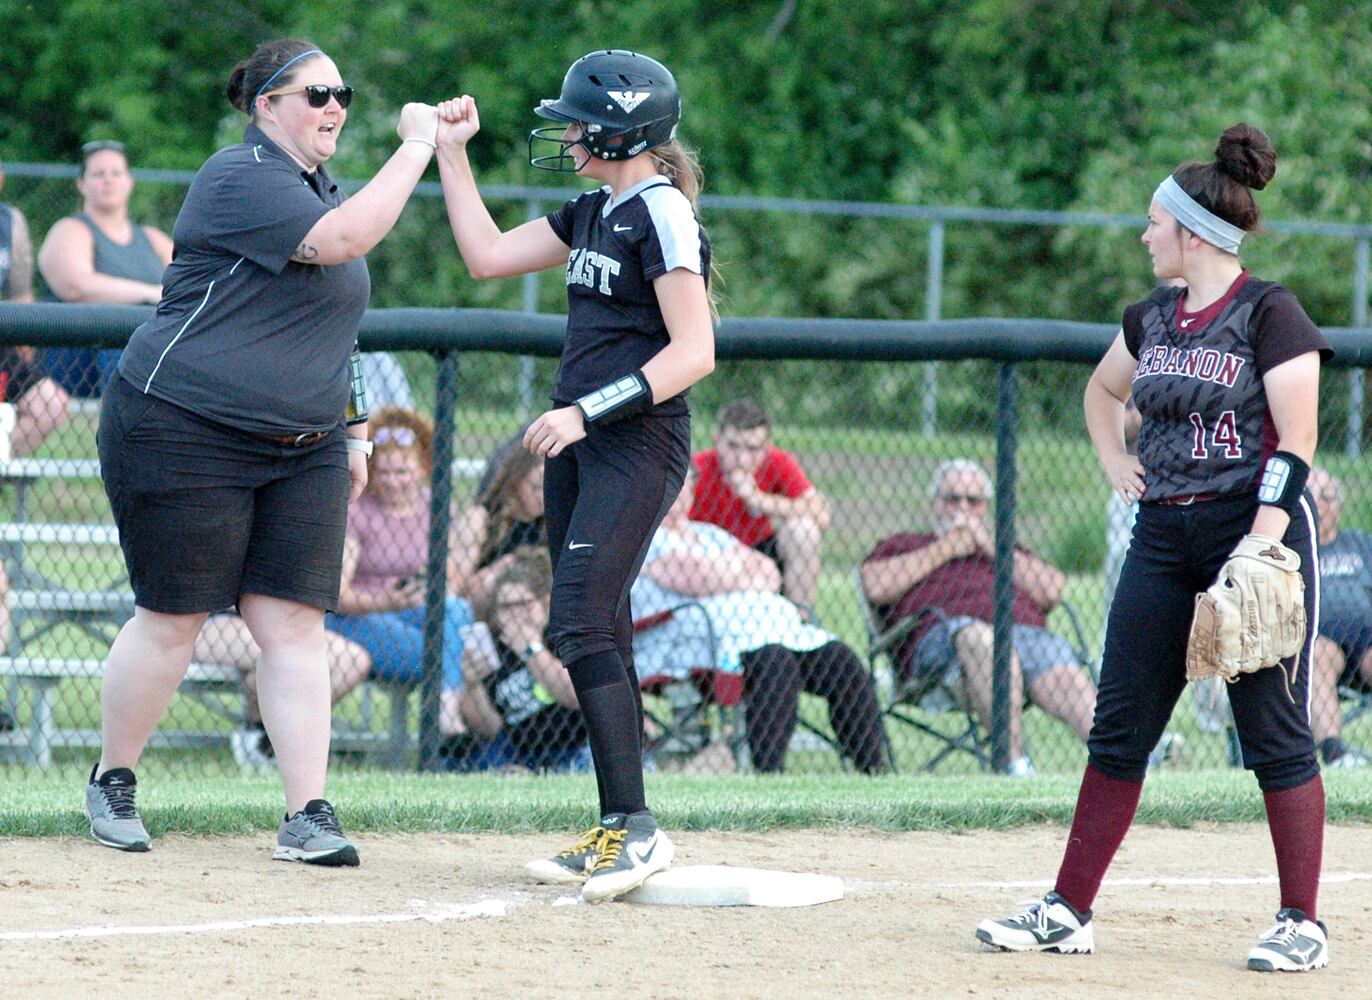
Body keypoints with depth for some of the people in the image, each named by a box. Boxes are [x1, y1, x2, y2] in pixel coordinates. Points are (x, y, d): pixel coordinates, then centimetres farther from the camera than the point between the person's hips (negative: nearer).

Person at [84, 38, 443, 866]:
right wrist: (417, 146, -25)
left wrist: (353, 432, 20)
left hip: (302, 451, 8)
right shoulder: (241, 177, -14)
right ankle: (112, 783, 18)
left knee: (296, 624, -2)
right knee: (174, 619, -1)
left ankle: (307, 815, -5)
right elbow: (342, 239, -29)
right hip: (183, 435, -8)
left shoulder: (321, 189, 15)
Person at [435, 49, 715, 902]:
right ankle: (618, 833, 10)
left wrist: (589, 411, -24)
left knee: (585, 620, -18)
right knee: (586, 631, 7)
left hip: (640, 441, -9)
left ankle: (637, 825, -20)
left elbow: (693, 352, -19)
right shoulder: (594, 214, 15)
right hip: (581, 439, 9)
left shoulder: (661, 214, -13)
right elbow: (488, 255, 21)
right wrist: (452, 153, 18)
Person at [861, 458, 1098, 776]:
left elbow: (1052, 592, 18)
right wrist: (946, 549, 14)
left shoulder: (1006, 551, 38)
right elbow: (876, 587, 10)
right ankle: (1015, 763, -52)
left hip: (1028, 632, 3)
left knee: (1069, 681, -31)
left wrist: (992, 547, 15)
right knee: (980, 640, -41)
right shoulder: (903, 545, 34)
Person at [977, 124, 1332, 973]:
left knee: (1275, 735, -3)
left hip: (1257, 525, -7)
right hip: (1163, 535, 7)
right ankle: (1069, 912, 7)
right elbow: (1102, 390, 33)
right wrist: (1117, 464, 17)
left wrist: (1260, 546, -22)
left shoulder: (1270, 314, -9)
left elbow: (1295, 442, -14)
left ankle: (1302, 925, 4)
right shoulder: (1151, 320, 12)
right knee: (1119, 729, 4)